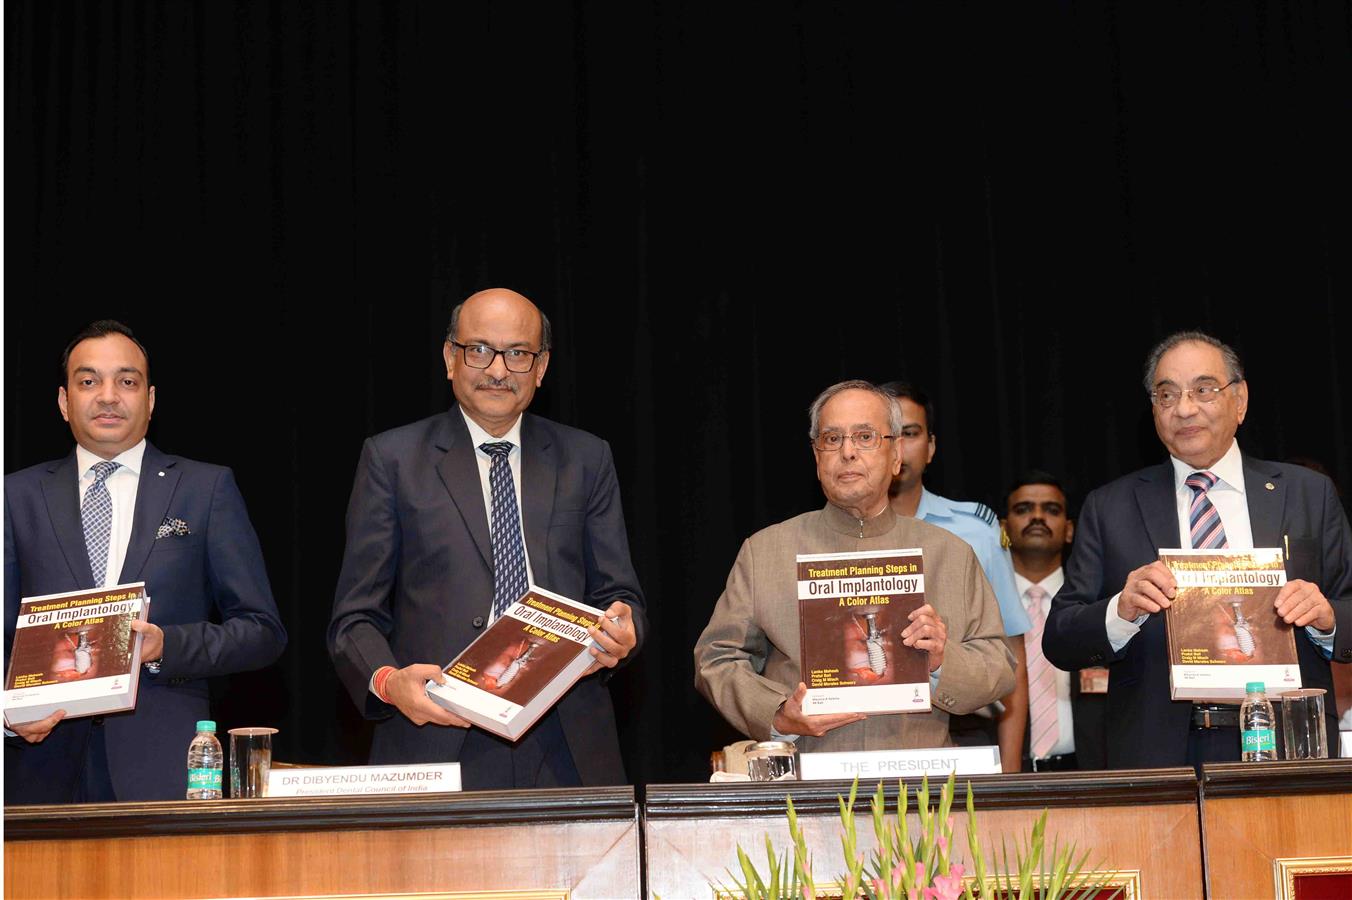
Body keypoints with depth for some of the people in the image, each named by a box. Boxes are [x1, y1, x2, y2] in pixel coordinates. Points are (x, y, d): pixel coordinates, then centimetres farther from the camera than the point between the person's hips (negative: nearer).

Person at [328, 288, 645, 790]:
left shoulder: (586, 460, 13)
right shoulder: (391, 459, 6)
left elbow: (617, 593, 13)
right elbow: (356, 617, 4)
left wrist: (621, 633, -10)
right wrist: (388, 681, -17)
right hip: (436, 744, -2)